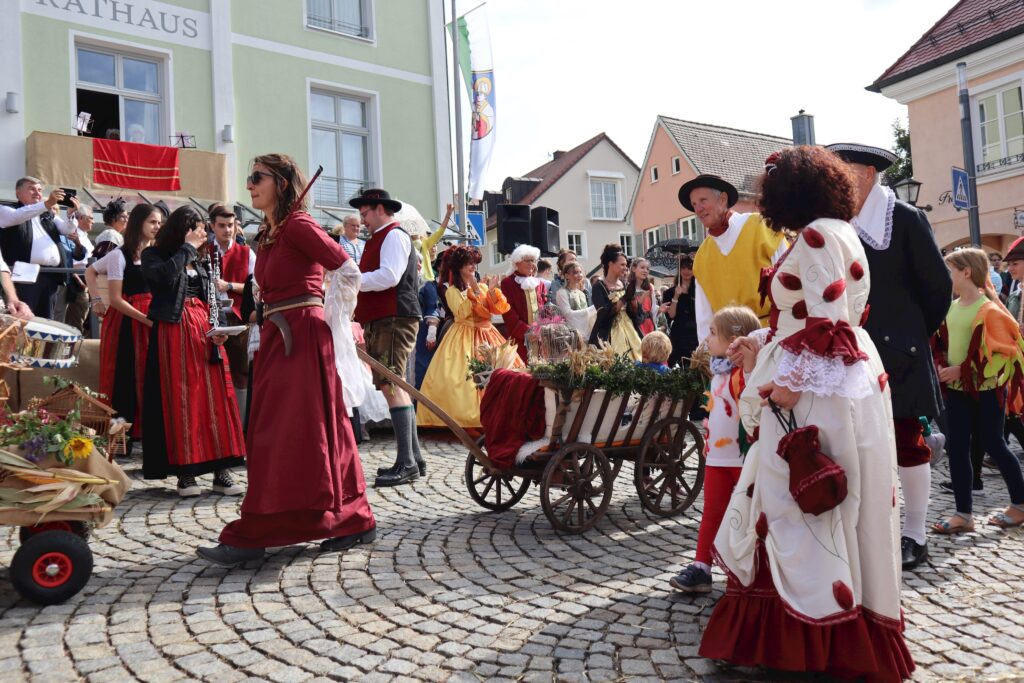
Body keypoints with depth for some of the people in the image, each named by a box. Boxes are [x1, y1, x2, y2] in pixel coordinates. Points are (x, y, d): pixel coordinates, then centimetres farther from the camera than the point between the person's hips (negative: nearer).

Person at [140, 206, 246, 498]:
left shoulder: (199, 261, 18)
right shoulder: (154, 255, 4)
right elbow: (165, 276, -19)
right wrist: (186, 247, -8)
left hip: (204, 332, 5)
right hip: (173, 332, -4)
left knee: (213, 397, 0)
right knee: (179, 400, -3)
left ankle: (220, 470, 2)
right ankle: (185, 471, 4)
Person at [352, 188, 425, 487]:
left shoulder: (394, 236, -6)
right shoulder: (378, 239, 25)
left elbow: (389, 276, -19)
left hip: (394, 321, -10)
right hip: (380, 322, 10)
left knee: (392, 386, -14)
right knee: (396, 387, 10)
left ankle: (406, 463, -12)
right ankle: (414, 458, 16)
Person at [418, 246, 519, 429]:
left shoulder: (482, 286, 13)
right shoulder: (452, 290, 0)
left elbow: (496, 310, 5)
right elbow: (461, 313, -15)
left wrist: (492, 290, -7)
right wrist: (474, 292, -16)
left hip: (486, 334, 5)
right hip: (464, 337, -5)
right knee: (463, 377, -13)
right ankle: (464, 416, -7)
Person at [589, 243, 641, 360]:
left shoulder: (624, 285, 12)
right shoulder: (599, 286, -7)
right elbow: (603, 314, -18)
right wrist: (624, 299, -18)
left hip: (628, 333, 6)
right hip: (608, 336, -6)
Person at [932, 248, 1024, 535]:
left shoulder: (988, 309, -13)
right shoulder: (949, 308, 6)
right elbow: (942, 345, 15)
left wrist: (962, 370, -20)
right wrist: (940, 366, -4)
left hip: (986, 389, -6)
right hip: (956, 389, 6)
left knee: (993, 444, 5)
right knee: (956, 447, 3)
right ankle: (964, 514, 10)